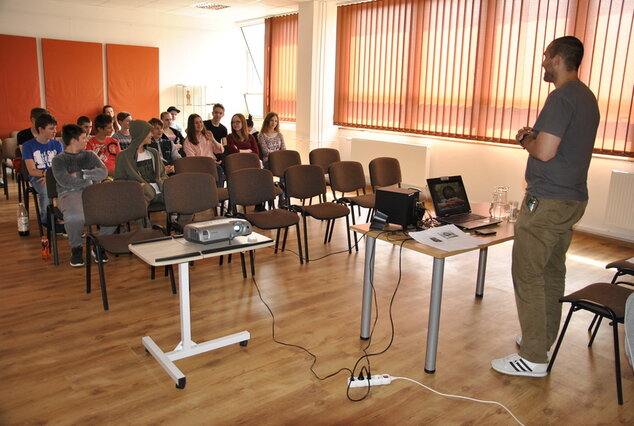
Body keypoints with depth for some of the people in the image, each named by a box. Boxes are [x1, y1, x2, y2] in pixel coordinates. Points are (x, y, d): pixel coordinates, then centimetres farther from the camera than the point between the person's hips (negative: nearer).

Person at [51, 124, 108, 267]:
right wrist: (91, 176, -1)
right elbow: (64, 181, -9)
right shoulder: (59, 160, 10)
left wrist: (81, 174, -5)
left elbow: (103, 173, 5)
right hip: (69, 193, -3)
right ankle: (76, 248, -7)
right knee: (75, 216, -40)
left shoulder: (89, 155, 22)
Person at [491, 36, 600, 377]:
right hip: (573, 199, 10)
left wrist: (526, 138, -5)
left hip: (547, 201, -10)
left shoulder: (561, 97, -16)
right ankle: (543, 339, 29)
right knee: (552, 272, 16)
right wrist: (535, 136, 14)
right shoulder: (588, 98, 16)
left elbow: (545, 151, -24)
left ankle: (533, 358, 1)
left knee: (528, 275, -5)